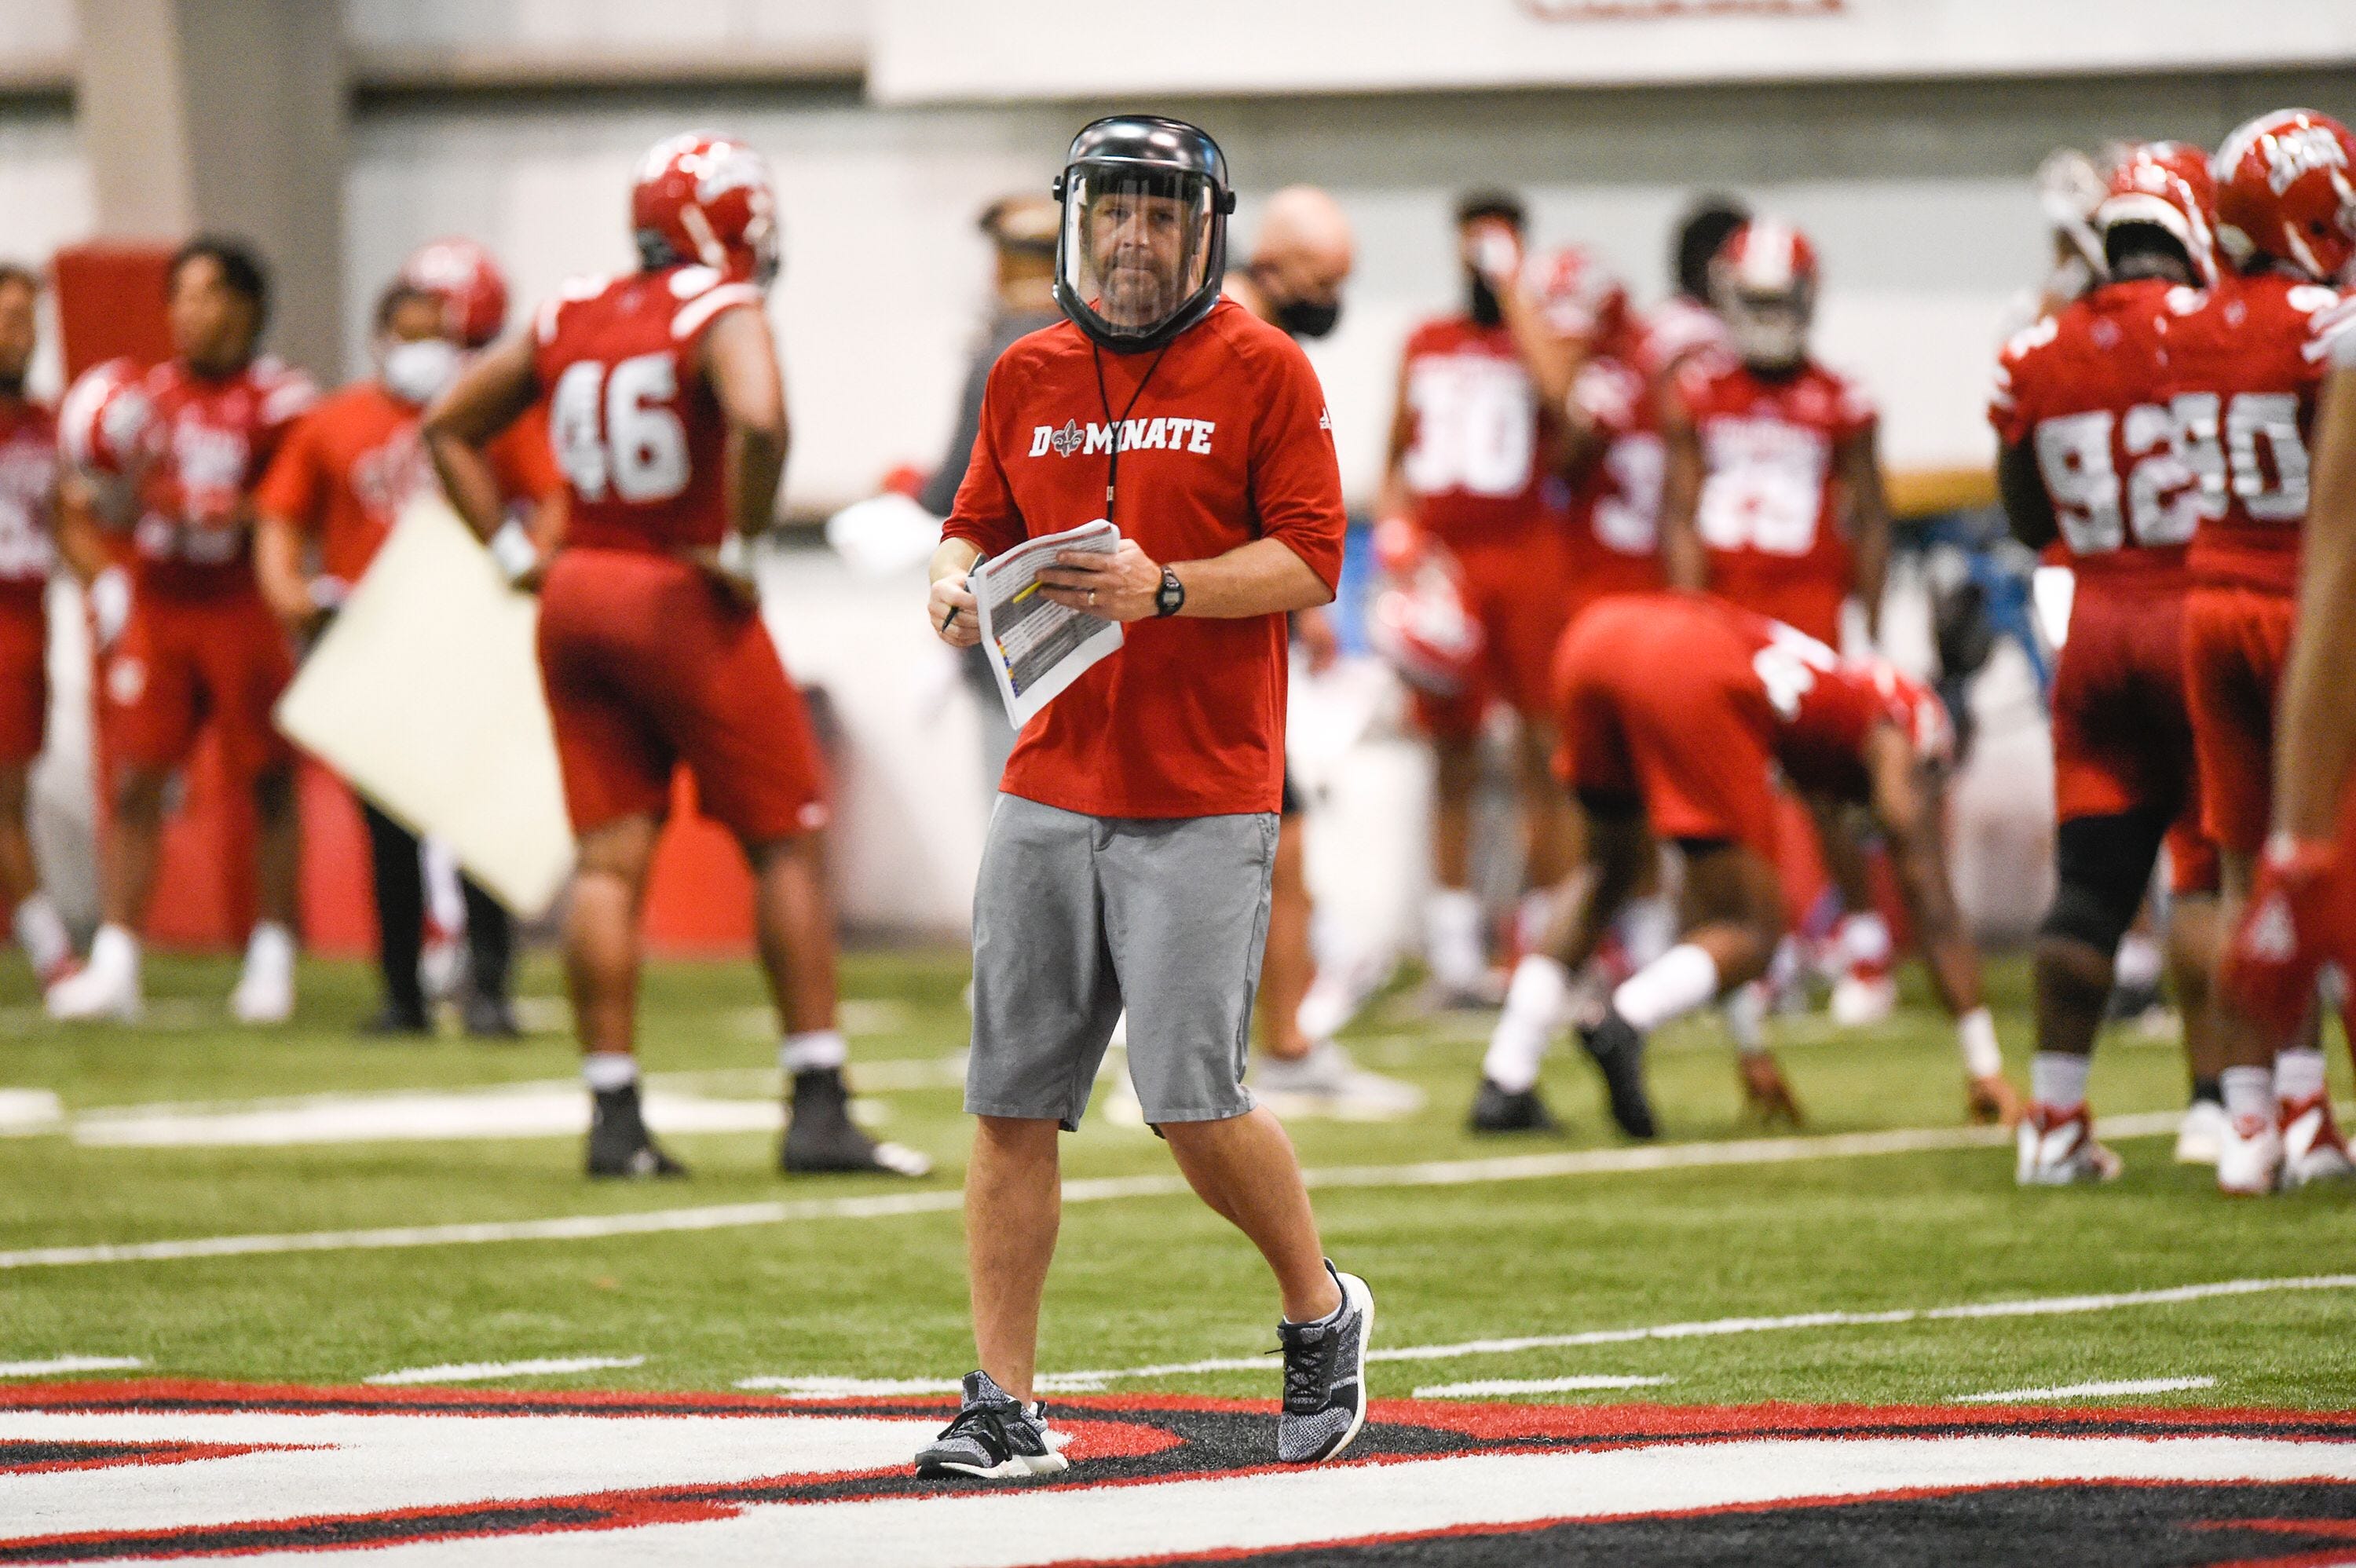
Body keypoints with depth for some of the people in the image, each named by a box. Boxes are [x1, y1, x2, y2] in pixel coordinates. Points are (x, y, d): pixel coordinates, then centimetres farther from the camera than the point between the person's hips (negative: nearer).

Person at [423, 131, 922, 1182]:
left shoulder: (569, 321, 9)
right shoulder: (722, 314, -11)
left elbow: (449, 430, 17)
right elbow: (759, 424, -31)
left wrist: (517, 553, 13)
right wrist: (740, 547, -17)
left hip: (579, 594, 6)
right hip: (683, 603, -6)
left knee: (609, 859, 6)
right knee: (788, 847, 4)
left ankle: (614, 1115, 2)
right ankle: (818, 1112, 2)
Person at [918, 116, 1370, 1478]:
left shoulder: (1263, 371, -2)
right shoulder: (1028, 378, 13)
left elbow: (1313, 559, -6)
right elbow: (980, 525, 22)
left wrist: (1165, 590, -20)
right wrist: (958, 587, -1)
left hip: (1204, 801, -5)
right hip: (1051, 789, 5)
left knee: (1194, 1098, -9)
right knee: (1012, 1103, 0)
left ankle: (1321, 1311, 17)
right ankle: (1007, 1405, 5)